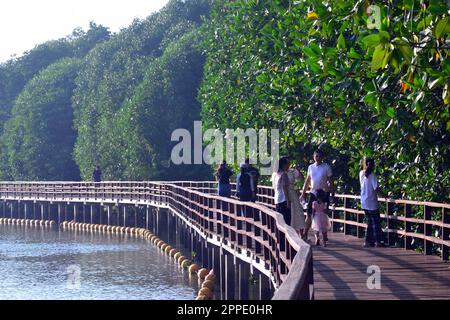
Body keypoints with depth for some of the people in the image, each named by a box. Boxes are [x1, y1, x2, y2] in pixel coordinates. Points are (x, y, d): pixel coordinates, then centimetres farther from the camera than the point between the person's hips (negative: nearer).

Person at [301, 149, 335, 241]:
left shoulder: (326, 167, -4)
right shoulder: (311, 167, 7)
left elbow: (331, 182, -4)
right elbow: (307, 181, 14)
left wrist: (333, 194, -9)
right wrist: (303, 193, 11)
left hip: (324, 193, -3)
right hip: (313, 193, 3)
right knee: (309, 214, -1)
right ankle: (305, 234, 3)